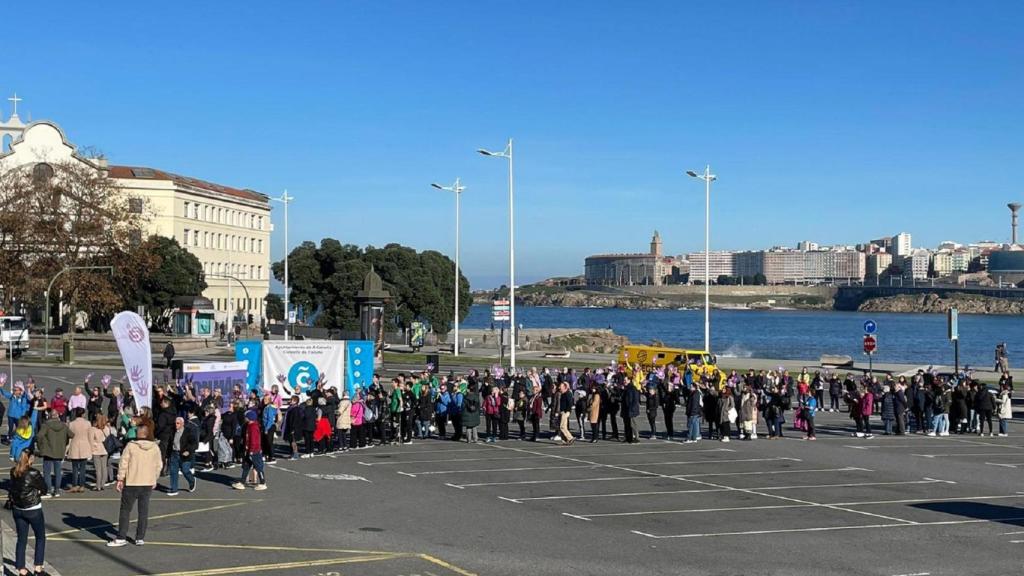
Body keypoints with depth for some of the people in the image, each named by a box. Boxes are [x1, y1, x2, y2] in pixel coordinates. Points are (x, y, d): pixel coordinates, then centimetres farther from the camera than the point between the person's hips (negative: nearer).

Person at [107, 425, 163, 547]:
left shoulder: (131, 446, -9)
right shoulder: (155, 448, 1)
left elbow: (123, 463, -9)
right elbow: (159, 465, 7)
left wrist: (120, 479, -1)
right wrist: (154, 479, 19)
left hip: (131, 483, -3)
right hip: (148, 484, 3)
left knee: (125, 510, 5)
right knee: (143, 511, 9)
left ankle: (121, 538, 5)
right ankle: (140, 538, 12)